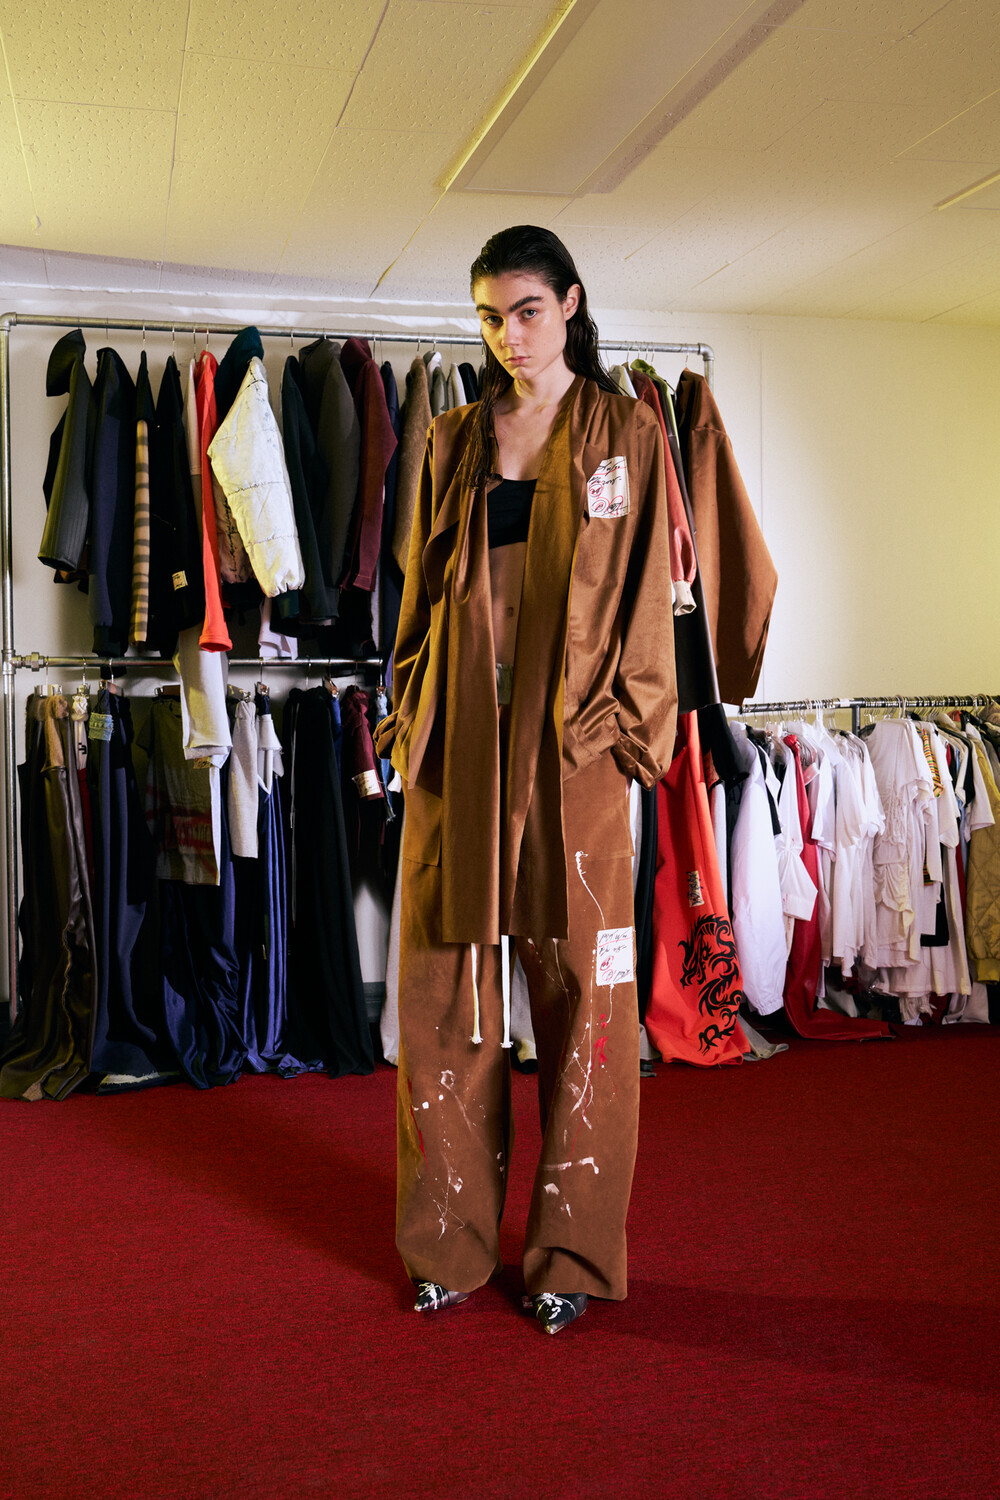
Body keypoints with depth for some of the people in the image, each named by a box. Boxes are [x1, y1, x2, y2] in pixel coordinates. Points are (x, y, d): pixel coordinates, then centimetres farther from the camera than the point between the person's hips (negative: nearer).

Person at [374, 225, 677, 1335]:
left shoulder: (625, 434, 6)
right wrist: (413, 715, 5)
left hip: (572, 742, -3)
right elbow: (423, 593, 14)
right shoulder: (452, 442, 14)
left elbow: (646, 593, 2)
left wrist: (626, 725, -6)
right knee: (444, 988, 5)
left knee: (579, 987, 2)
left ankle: (572, 1250, 18)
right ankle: (451, 1242, 21)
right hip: (459, 741, 3)